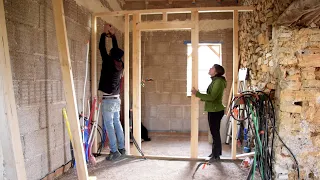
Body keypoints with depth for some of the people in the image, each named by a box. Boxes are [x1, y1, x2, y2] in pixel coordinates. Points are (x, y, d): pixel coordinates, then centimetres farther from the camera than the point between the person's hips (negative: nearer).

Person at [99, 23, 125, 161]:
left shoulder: (109, 62, -12)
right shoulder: (120, 64, 5)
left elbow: (102, 48, -3)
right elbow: (117, 50, 19)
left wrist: (104, 33, 9)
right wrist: (113, 35, 25)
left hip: (108, 100, -7)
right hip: (117, 99, 7)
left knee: (109, 126, -3)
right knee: (117, 124, 14)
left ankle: (114, 151, 0)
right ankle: (121, 148, 21)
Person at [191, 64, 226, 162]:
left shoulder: (218, 81, -17)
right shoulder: (215, 81, 14)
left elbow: (212, 97, -24)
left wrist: (197, 94, -21)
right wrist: (201, 98, 8)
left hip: (216, 111, -10)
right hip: (213, 110, 10)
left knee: (215, 133, -1)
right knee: (214, 132, 17)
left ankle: (216, 155, 10)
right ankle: (216, 152, 29)